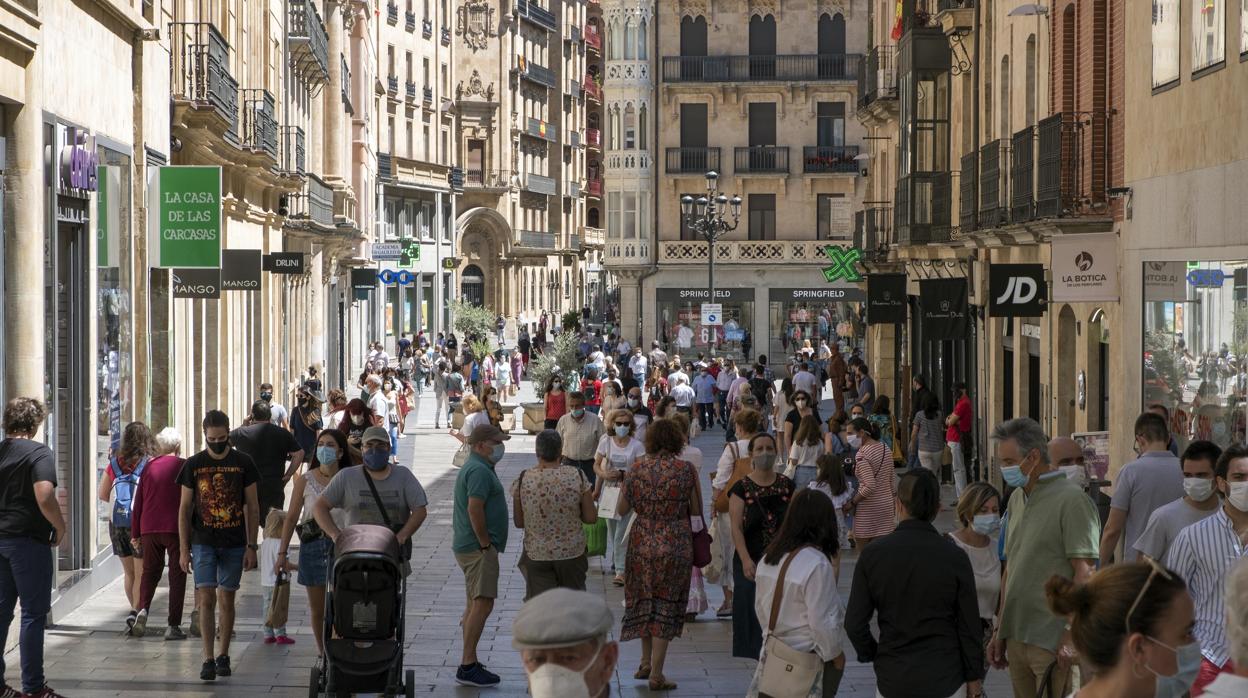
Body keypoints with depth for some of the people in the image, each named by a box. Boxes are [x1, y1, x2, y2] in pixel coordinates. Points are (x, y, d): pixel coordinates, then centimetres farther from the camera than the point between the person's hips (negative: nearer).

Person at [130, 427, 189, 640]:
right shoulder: (183, 467, -2)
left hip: (149, 528, 3)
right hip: (176, 527, -3)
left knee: (149, 571, 16)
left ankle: (143, 609, -8)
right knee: (177, 575, 3)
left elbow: (138, 501, 9)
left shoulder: (149, 467, 7)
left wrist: (135, 533, 14)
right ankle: (173, 625, -1)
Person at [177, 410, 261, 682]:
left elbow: (252, 507, 4)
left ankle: (223, 656, 18)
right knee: (206, 600, -7)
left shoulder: (243, 463, 1)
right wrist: (184, 549, -1)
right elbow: (184, 509, 4)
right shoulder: (193, 465, 1)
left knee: (226, 600, 7)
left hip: (234, 544, 0)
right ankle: (208, 660, -6)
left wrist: (251, 546, -1)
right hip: (203, 544, 0)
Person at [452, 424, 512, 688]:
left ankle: (469, 662, 19)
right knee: (482, 604, -13)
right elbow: (475, 509, -25)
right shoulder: (479, 471, -16)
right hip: (478, 547, -11)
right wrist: (486, 544, -19)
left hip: (469, 545, 11)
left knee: (475, 604, 14)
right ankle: (468, 667, -15)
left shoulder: (474, 467, 19)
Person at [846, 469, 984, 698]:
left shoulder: (872, 555, -7)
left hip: (892, 680, 1)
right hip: (944, 679, -1)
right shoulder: (955, 558, -10)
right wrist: (974, 675, 8)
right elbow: (969, 625, -4)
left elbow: (854, 623, -4)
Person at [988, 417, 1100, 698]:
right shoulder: (1017, 498, 14)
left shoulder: (1071, 500, -10)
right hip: (1016, 637, 7)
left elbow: (1084, 572, -14)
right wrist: (1000, 631, 19)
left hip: (1053, 643, -7)